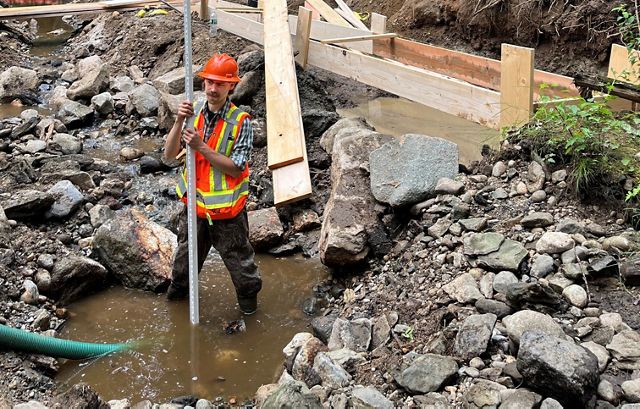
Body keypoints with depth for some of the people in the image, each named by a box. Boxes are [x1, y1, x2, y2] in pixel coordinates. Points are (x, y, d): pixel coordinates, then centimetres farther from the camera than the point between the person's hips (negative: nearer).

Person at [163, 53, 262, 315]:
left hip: (226, 209, -4)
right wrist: (179, 121, -25)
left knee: (237, 256, 15)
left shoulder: (240, 122, -17)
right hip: (194, 204, 4)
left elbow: (236, 169, -21)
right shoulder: (194, 112, -5)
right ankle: (179, 288, 50)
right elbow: (169, 154, -10)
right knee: (186, 253, 25)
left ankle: (248, 294, 40)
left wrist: (201, 147, -28)